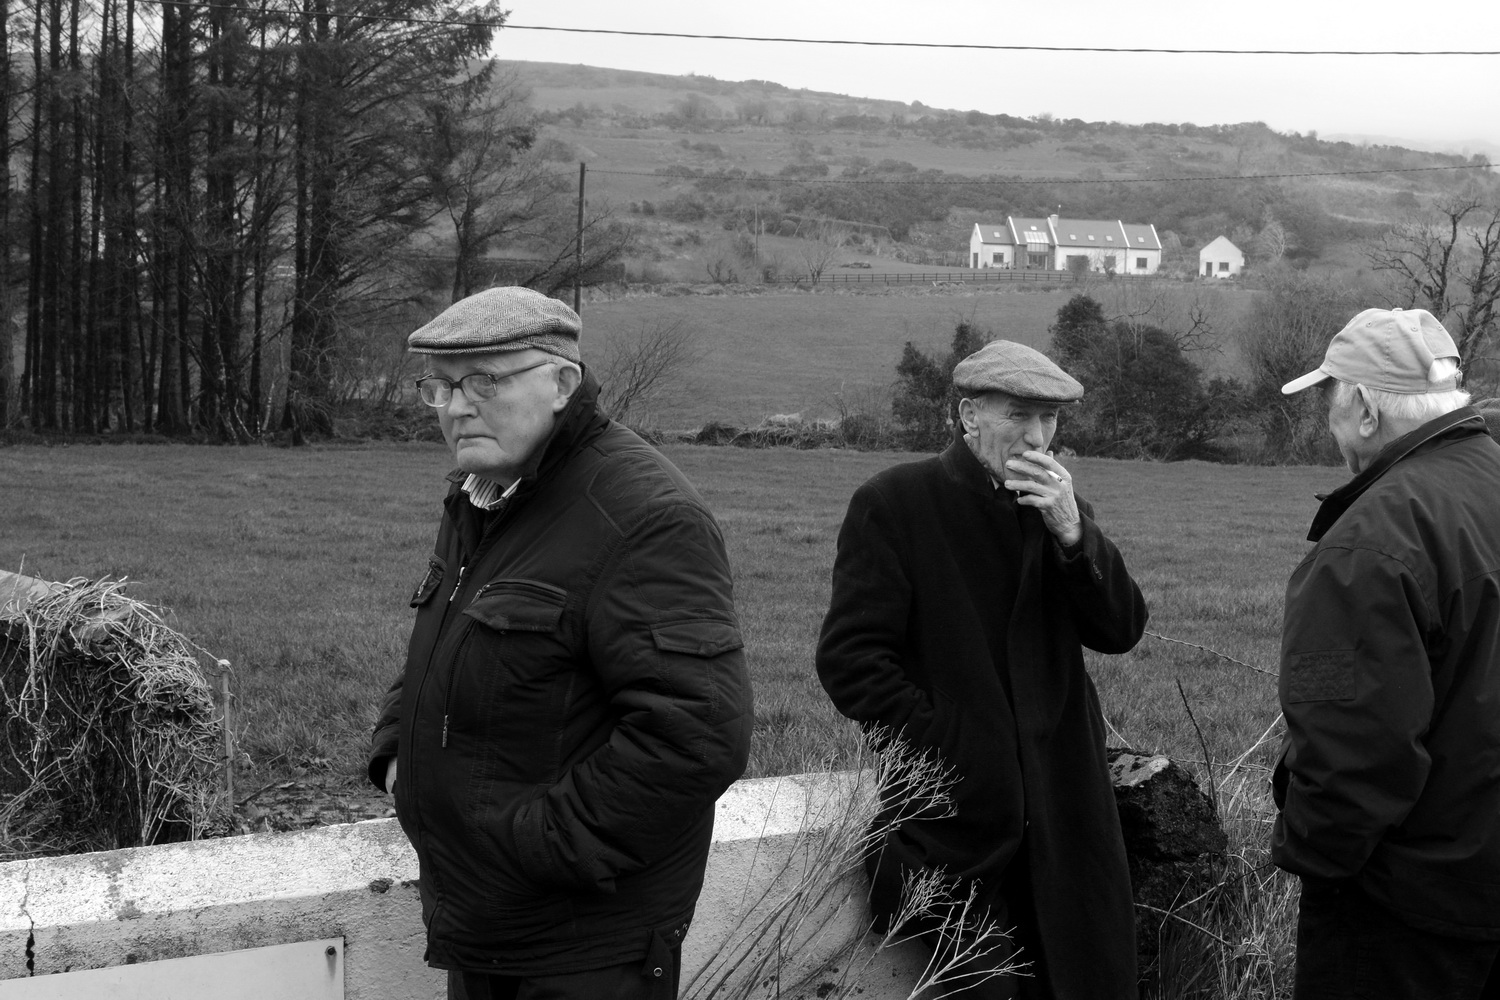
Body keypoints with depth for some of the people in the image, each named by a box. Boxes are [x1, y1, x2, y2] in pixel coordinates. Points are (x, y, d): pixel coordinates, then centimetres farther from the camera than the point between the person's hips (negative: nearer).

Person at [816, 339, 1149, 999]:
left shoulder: (1056, 508, 12)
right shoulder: (893, 505, -5)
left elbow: (1122, 631, 1)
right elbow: (850, 658, -10)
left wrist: (1073, 534, -13)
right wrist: (946, 749, -13)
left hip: (1061, 809, 5)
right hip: (955, 810, -5)